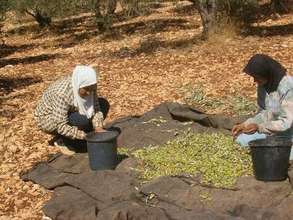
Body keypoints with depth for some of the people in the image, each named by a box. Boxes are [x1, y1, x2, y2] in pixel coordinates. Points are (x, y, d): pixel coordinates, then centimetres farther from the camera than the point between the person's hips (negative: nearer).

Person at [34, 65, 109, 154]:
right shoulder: (62, 94, -37)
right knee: (82, 119, -34)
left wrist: (99, 128, -31)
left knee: (103, 104, -5)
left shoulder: (89, 87, -18)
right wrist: (86, 136, -39)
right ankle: (62, 140, -7)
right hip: (48, 119, -7)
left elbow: (96, 108, -14)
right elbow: (61, 126, -37)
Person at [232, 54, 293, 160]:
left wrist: (259, 127, -30)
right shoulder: (263, 84, -1)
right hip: (270, 127, 8)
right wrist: (245, 125, -6)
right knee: (241, 138, -4)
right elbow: (263, 113, 7)